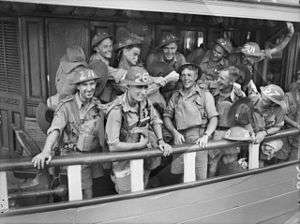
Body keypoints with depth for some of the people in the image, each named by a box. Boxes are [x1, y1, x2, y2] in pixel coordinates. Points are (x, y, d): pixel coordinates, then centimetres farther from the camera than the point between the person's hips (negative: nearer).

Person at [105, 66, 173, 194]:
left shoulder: (144, 101, -8)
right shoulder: (117, 110, -28)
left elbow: (155, 121, 9)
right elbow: (113, 146, -29)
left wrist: (161, 141, -5)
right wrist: (140, 145, -20)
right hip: (124, 159, -5)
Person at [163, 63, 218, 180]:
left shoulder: (205, 95, 8)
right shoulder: (175, 96, 18)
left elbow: (213, 118, 1)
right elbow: (167, 117, 14)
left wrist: (205, 136, -13)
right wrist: (175, 133, -3)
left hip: (197, 140, -2)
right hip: (180, 140, 3)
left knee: (200, 179, -4)